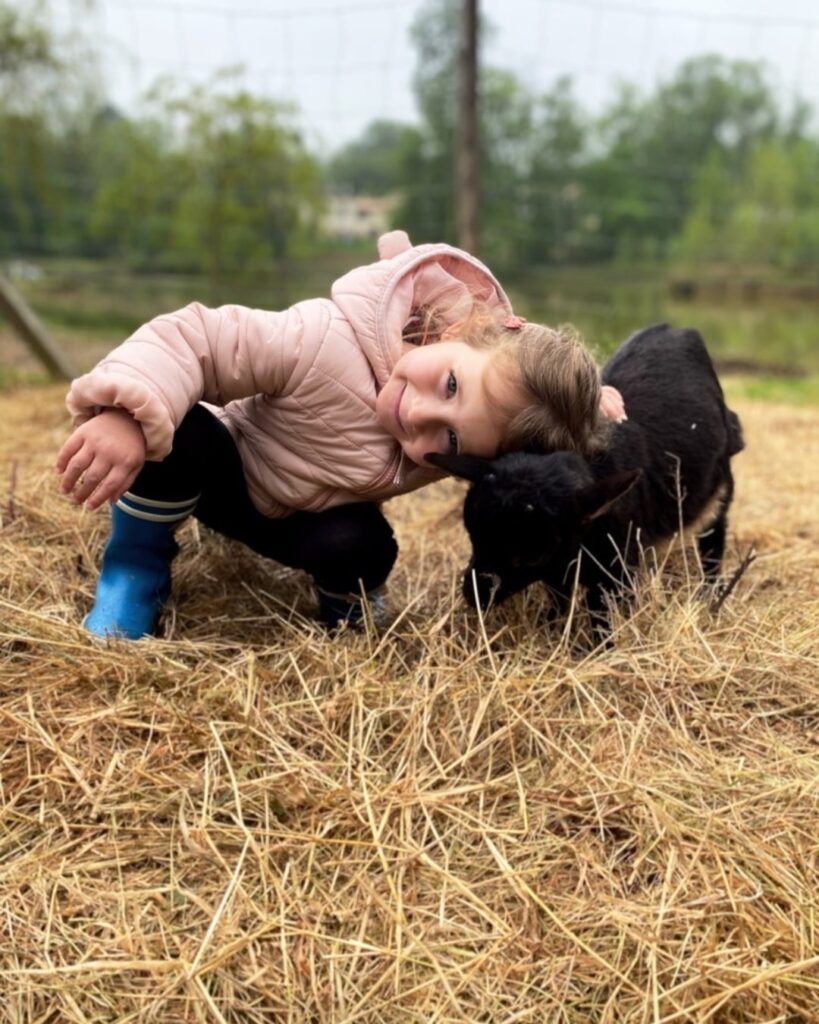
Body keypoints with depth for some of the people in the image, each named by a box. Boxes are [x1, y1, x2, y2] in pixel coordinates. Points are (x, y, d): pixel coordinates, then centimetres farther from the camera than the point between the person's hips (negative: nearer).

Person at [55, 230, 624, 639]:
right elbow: (195, 336, -38)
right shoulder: (330, 346, -41)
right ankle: (136, 572, -8)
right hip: (216, 468, -2)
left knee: (359, 548, -32)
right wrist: (129, 410, -56)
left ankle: (347, 613, 5)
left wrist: (586, 405, -30)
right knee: (174, 431, -37)